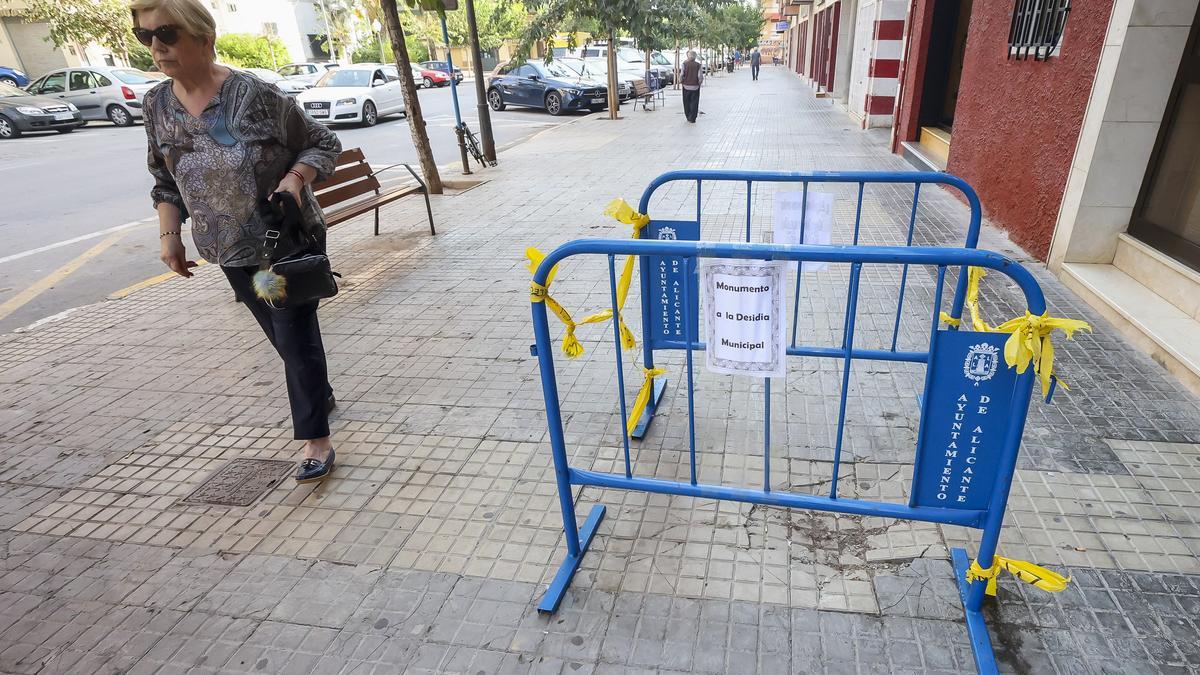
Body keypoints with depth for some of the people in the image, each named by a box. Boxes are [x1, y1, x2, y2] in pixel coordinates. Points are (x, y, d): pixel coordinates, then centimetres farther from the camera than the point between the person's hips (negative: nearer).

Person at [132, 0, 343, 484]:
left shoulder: (255, 94, -15)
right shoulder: (157, 105, 2)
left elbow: (324, 144, -7)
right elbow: (165, 181, 13)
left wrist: (295, 177, -24)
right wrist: (169, 234, 3)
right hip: (231, 249, 6)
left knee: (295, 337, -5)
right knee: (281, 335, 17)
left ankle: (316, 440, 5)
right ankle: (321, 395, 41)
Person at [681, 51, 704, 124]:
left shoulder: (684, 64, -6)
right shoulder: (698, 65, -5)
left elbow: (682, 75, -10)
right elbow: (700, 76, -9)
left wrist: (680, 81, 8)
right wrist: (699, 82, 9)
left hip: (686, 86, 0)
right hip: (695, 87, 0)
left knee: (687, 102, 14)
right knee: (694, 103, 5)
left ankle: (688, 117, 21)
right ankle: (692, 118, 2)